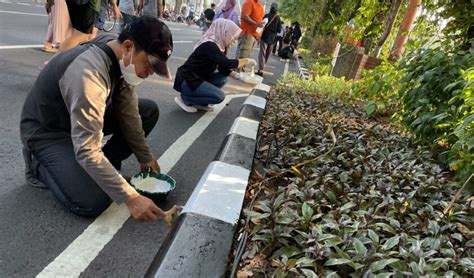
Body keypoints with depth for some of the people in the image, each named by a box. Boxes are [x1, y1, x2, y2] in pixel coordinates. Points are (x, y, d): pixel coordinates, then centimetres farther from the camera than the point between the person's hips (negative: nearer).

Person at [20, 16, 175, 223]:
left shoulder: (121, 56, -12)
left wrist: (145, 158, -1)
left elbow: (128, 113, -3)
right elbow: (87, 151, -39)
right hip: (47, 131, -8)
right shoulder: (89, 73, -37)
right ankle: (39, 167, 4)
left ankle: (104, 166, 5)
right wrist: (130, 198, -39)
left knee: (149, 111, -3)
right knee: (94, 202, -24)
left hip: (83, 117, 8)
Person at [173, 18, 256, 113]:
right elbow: (226, 63, -30)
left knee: (222, 78, 6)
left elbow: (223, 68, 10)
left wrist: (235, 74, -6)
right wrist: (247, 60, -18)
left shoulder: (219, 46, 6)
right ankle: (184, 98, -5)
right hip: (186, 81, -9)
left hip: (198, 78, 9)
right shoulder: (209, 45, -22)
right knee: (219, 96, -15)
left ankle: (198, 102, 5)